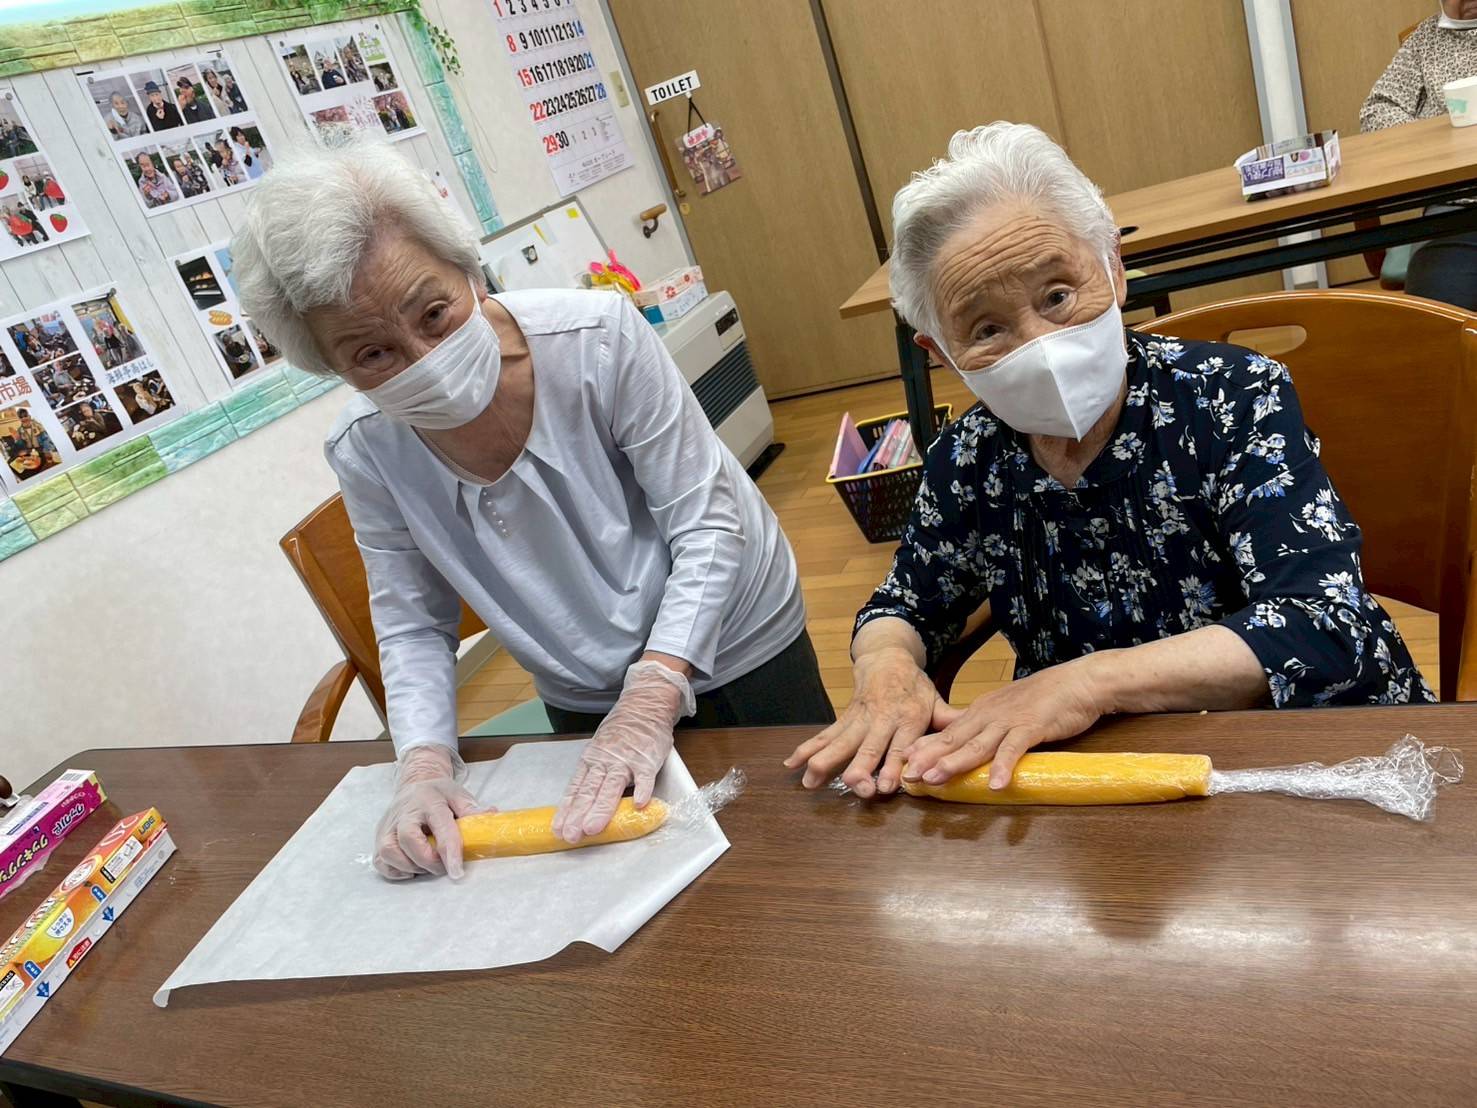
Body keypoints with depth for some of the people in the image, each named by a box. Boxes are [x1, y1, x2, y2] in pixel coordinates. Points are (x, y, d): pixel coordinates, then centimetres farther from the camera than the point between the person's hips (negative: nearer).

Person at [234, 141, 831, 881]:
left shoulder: (598, 339, -30)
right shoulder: (364, 453, -18)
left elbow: (707, 524, -25)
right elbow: (413, 627, -8)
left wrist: (652, 696, -34)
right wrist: (425, 762, -25)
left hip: (735, 646, -2)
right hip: (584, 702, 3)